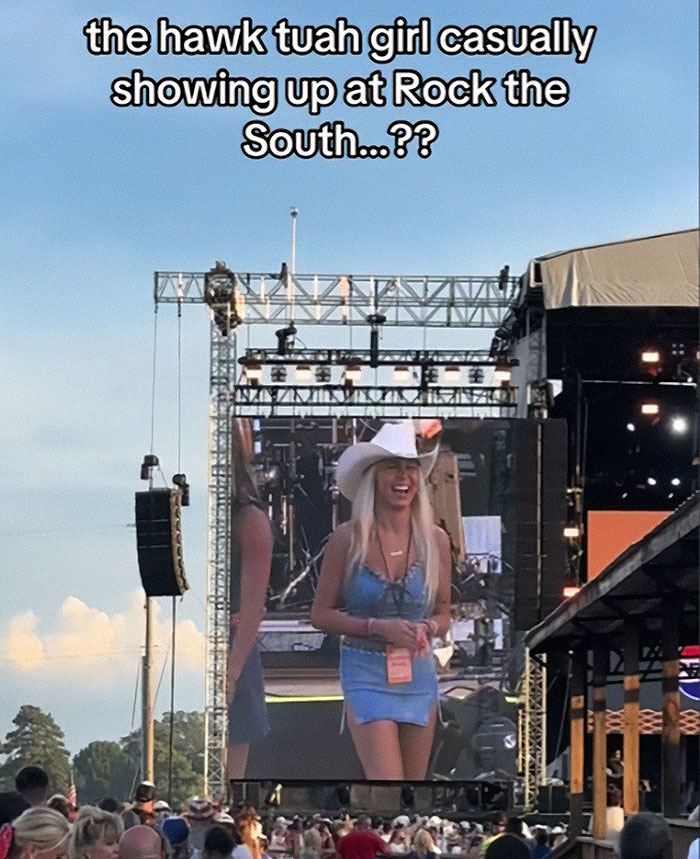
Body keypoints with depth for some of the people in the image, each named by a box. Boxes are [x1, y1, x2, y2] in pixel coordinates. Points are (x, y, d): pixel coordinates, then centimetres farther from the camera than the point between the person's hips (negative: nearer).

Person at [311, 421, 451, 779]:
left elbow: (443, 614, 13)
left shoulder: (434, 540, 4)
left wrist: (426, 628, -10)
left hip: (419, 673, 4)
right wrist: (379, 627, -15)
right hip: (366, 672, -4)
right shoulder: (348, 538, -5)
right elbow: (321, 615, -2)